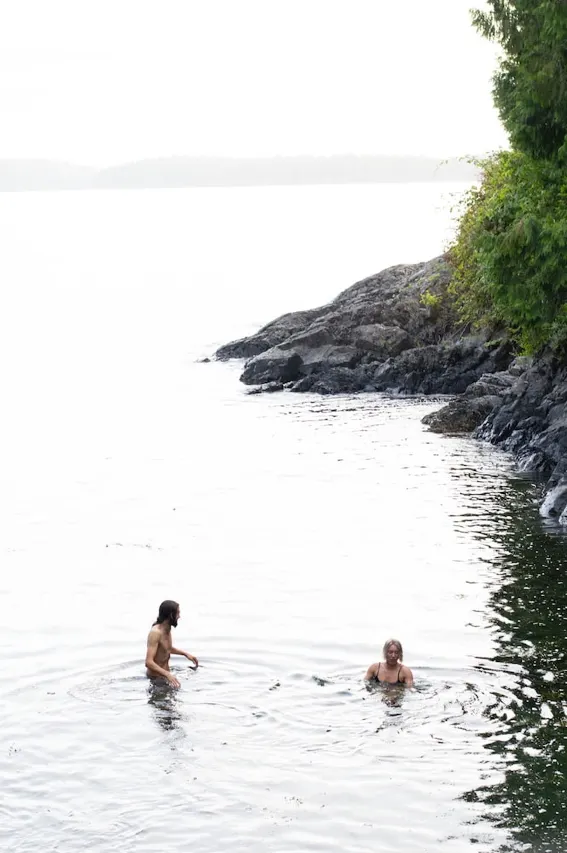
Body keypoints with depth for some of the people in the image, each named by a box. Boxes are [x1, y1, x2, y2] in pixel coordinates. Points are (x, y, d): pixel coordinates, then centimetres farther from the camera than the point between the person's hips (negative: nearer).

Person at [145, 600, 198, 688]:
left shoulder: (167, 630, 5)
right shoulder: (155, 633, -25)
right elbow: (149, 662, -32)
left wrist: (185, 653, 20)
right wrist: (167, 674, -40)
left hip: (164, 675, 9)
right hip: (156, 677, -9)